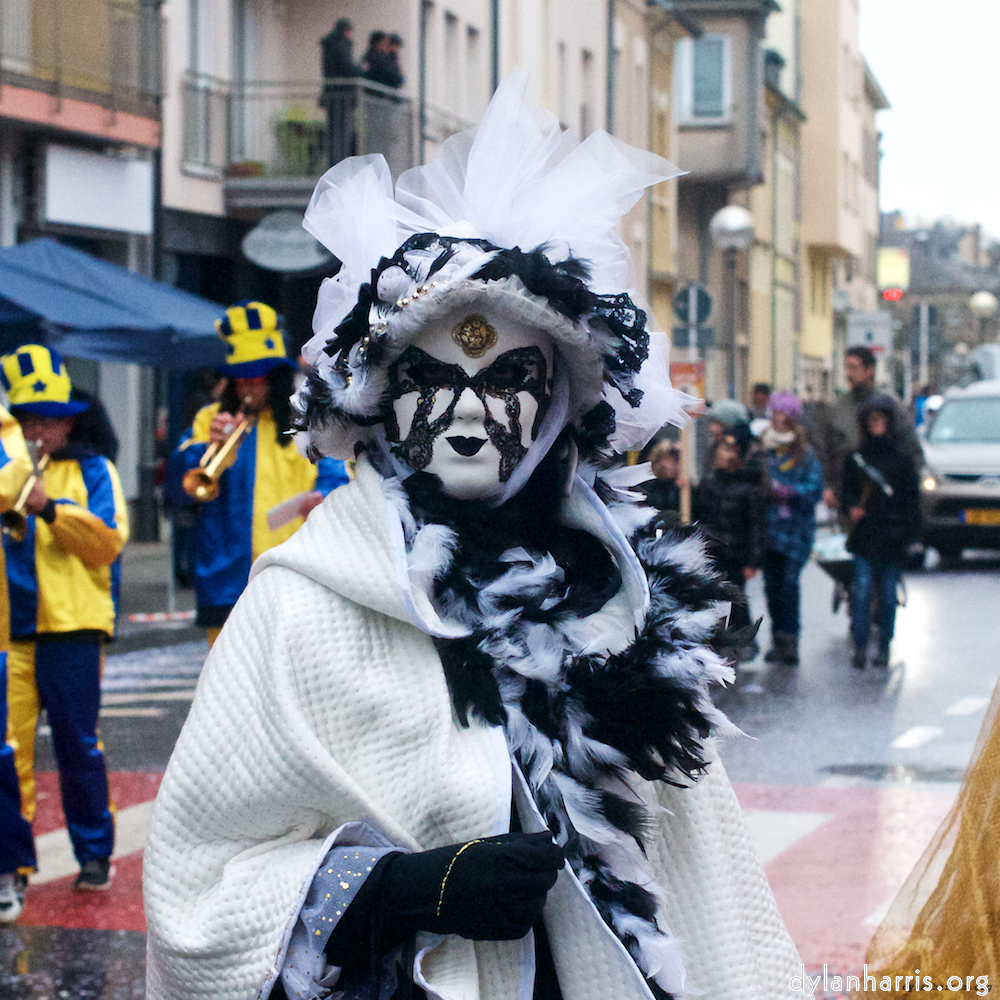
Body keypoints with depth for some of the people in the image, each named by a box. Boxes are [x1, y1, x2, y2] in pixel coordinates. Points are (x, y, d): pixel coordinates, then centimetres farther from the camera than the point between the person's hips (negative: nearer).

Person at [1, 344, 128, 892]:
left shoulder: (92, 470, 8)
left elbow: (108, 539, -4)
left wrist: (52, 509, -15)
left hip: (71, 622, -2)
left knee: (77, 743, 1)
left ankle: (94, 853, 12)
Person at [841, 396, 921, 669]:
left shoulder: (902, 458, 2)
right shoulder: (856, 458, 8)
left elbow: (911, 498, 2)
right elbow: (847, 491, 12)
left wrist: (909, 531, -7)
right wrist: (851, 508, -9)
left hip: (892, 536, -1)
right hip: (864, 534, 1)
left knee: (888, 593, 5)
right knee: (862, 590, -10)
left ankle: (884, 647, 15)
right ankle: (859, 646, -7)